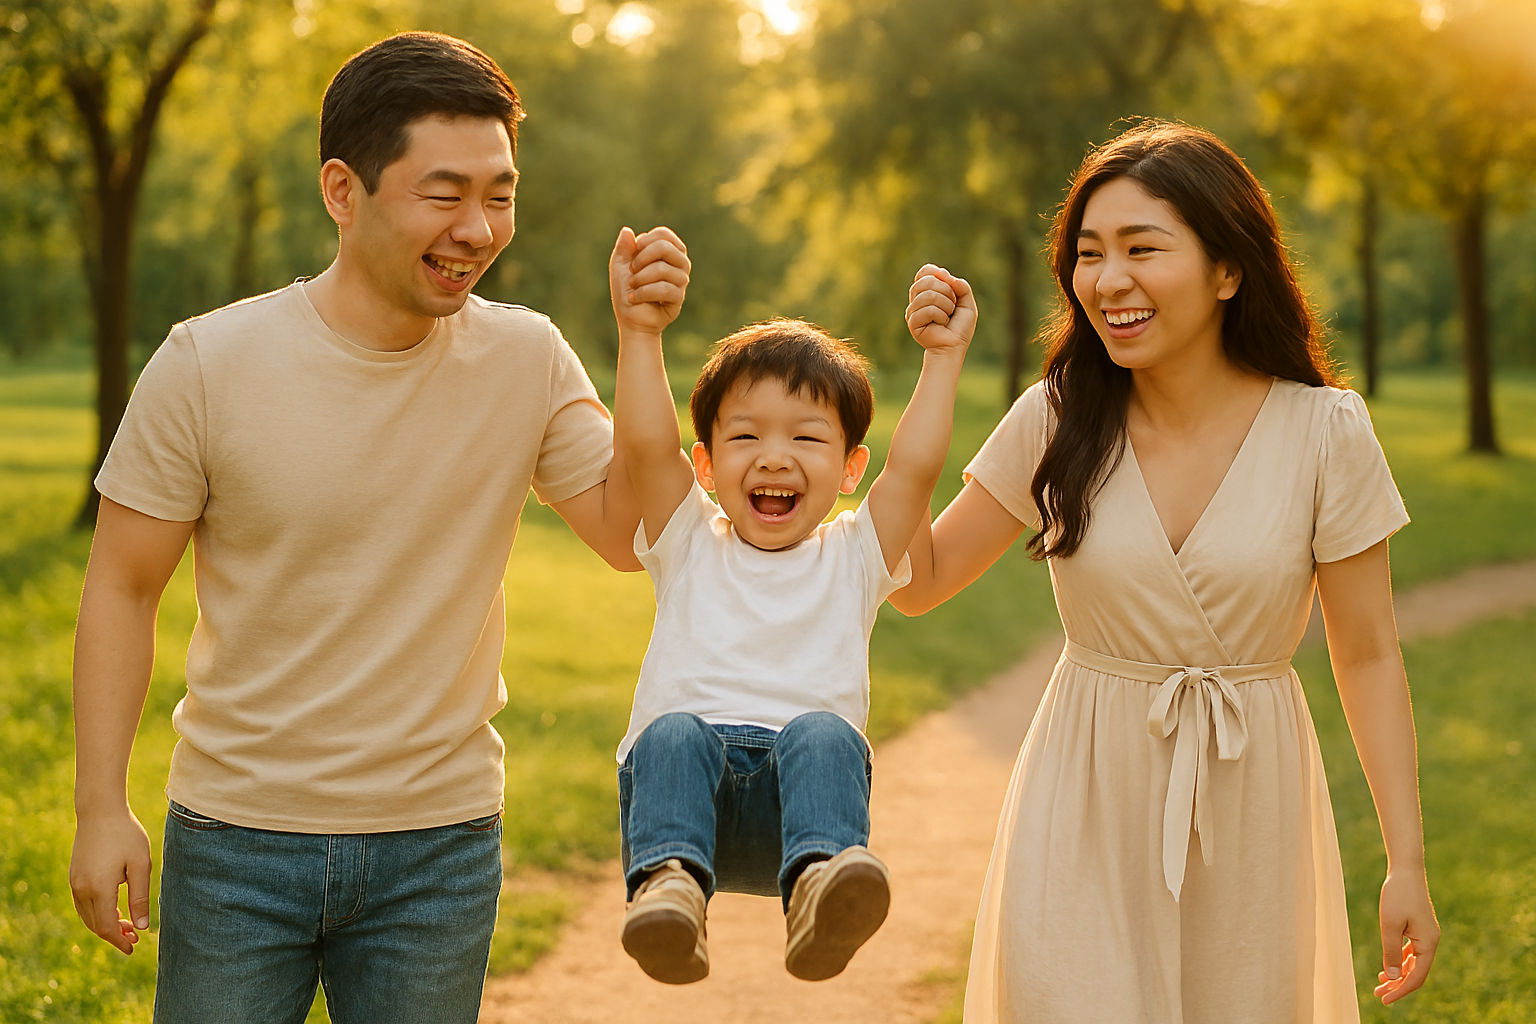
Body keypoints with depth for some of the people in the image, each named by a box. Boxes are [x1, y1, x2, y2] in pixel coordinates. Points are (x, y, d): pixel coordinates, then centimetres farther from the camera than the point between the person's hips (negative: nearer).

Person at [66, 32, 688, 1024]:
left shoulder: (528, 359, -4)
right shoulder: (207, 365, -11)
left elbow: (633, 534, -7)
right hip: (239, 837, -2)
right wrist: (102, 808, -9)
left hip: (443, 840, 2)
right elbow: (123, 588, -5)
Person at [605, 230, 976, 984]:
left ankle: (818, 886, -56)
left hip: (799, 795, 0)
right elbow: (646, 447, 6)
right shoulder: (689, 545, 20)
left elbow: (915, 467, 8)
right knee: (675, 733, -32)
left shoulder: (852, 556, 21)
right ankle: (668, 883, -52)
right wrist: (639, 331, 0)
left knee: (822, 734, -33)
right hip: (685, 788, 1)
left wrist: (943, 356, 10)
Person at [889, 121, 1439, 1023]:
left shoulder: (1325, 432, -9)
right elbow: (917, 582, -1)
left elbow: (1369, 656, -3)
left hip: (1251, 811, 0)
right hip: (1087, 812, 1)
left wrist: (1408, 863, -5)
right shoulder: (1057, 421, -5)